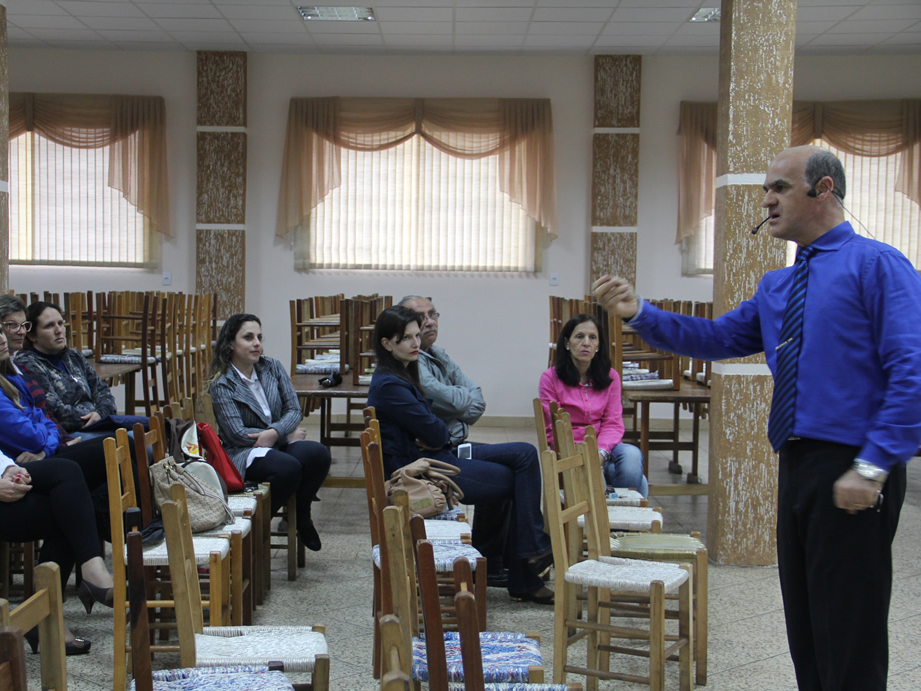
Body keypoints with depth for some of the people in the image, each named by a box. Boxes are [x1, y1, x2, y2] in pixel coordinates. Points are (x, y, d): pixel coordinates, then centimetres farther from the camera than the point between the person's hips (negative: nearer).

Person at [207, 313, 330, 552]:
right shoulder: (221, 384, -5)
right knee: (288, 467, -36)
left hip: (280, 444, 5)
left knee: (318, 454, -27)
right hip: (243, 453, -5)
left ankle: (301, 516, -2)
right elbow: (237, 434, -12)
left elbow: (294, 409, 2)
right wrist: (287, 434, -12)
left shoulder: (272, 367, 9)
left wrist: (275, 432, -20)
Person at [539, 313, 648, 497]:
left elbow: (613, 422, 1)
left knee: (632, 455, -30)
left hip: (604, 446, 3)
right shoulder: (550, 378, -2)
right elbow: (555, 429, -3)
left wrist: (601, 452, -20)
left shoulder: (610, 377, 8)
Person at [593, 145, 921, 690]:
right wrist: (641, 313, 5)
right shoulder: (776, 287, 18)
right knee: (806, 630, 17)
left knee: (850, 643, -1)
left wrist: (872, 466, -22)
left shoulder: (877, 265, -9)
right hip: (798, 465, 8)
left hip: (850, 473, -8)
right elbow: (718, 338, 17)